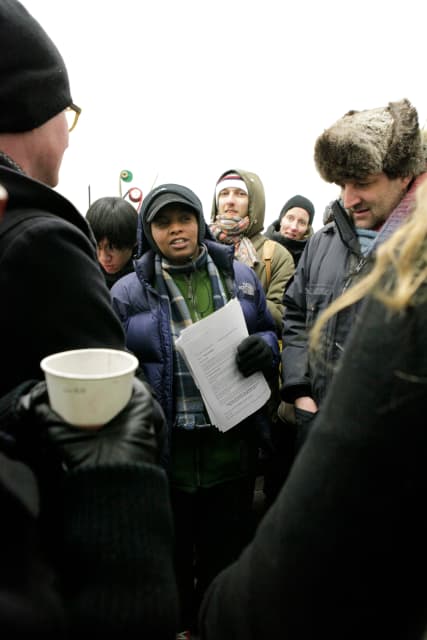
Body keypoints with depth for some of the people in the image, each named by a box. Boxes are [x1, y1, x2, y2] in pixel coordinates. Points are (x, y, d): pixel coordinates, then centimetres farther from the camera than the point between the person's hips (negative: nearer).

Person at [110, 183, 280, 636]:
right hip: (165, 448, -2)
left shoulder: (240, 277, 3)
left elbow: (269, 333, 13)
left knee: (226, 552, 21)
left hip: (232, 445, 3)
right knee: (172, 556, 19)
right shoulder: (128, 292, -4)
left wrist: (263, 347, -11)